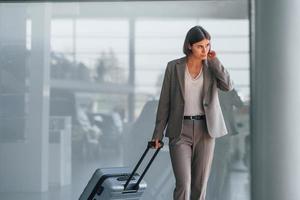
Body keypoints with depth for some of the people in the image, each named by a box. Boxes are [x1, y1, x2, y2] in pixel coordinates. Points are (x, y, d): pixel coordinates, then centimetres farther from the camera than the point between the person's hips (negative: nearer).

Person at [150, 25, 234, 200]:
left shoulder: (212, 67, 4)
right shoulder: (174, 67, -1)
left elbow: (228, 86, -15)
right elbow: (165, 101, 2)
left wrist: (214, 60, -11)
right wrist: (158, 133, 0)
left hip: (205, 130, 2)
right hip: (180, 131, -2)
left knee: (200, 184, 5)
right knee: (183, 184, -11)